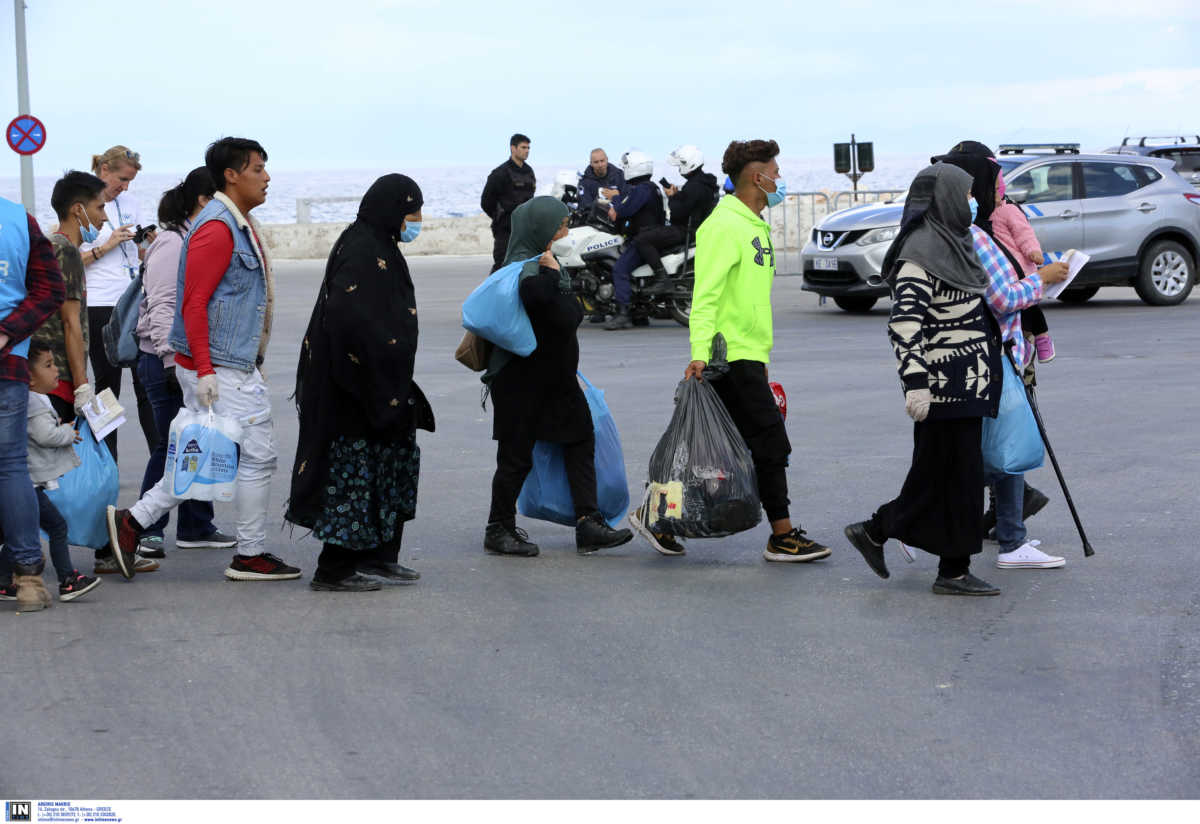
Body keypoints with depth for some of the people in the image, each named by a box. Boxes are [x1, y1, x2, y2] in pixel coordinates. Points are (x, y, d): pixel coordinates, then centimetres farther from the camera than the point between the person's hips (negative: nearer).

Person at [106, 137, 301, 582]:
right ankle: (251, 554, 8)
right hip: (219, 369, -10)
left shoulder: (241, 225, 16)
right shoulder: (217, 228, -16)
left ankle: (133, 521, 13)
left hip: (237, 365, 10)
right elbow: (194, 304, -20)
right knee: (258, 456, -3)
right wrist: (205, 371, -23)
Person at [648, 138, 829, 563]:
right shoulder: (724, 225, -13)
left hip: (748, 354, 10)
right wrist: (700, 352, -27)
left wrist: (762, 358, 24)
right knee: (770, 442, -6)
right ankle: (783, 536, 0)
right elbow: (706, 294, -20)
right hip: (732, 357, -10)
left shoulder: (755, 226, 19)